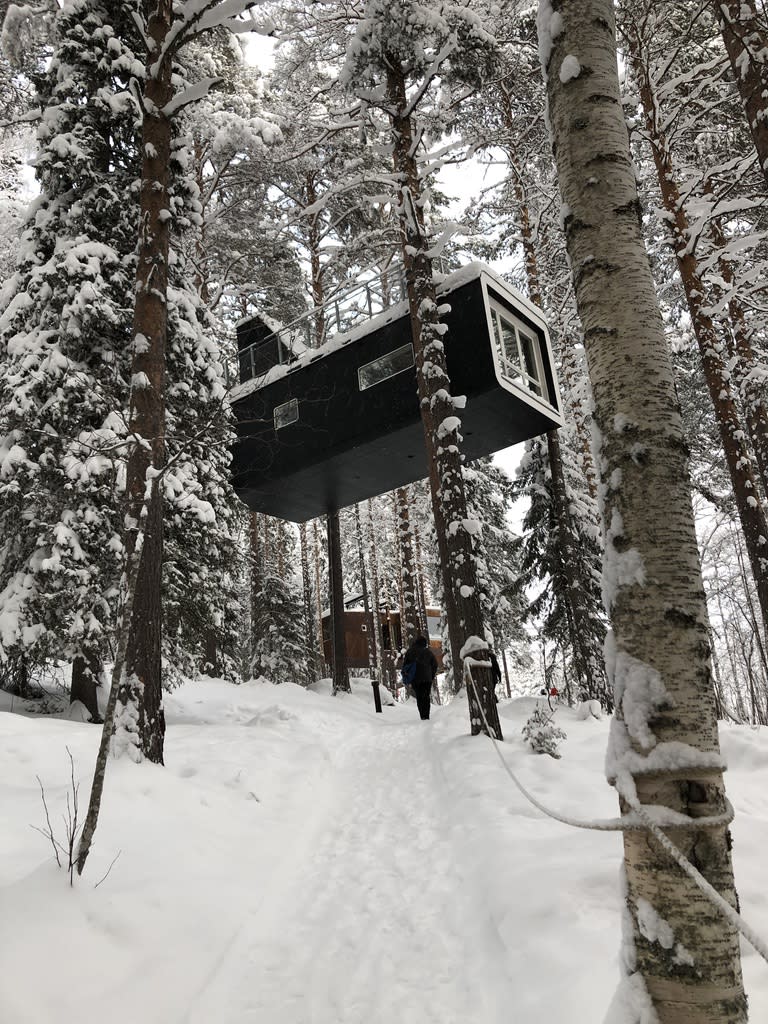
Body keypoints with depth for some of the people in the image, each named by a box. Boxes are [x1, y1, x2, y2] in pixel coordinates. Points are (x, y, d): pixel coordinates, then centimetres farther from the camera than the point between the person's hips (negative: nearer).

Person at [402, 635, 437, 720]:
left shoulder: (410, 651, 3)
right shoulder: (428, 652, 2)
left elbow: (405, 664, 3)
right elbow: (434, 664, 4)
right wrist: (432, 677, 13)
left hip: (415, 679, 0)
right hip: (427, 679, 0)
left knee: (419, 697, 8)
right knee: (426, 697, 9)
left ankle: (423, 716, -3)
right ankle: (426, 716, 0)